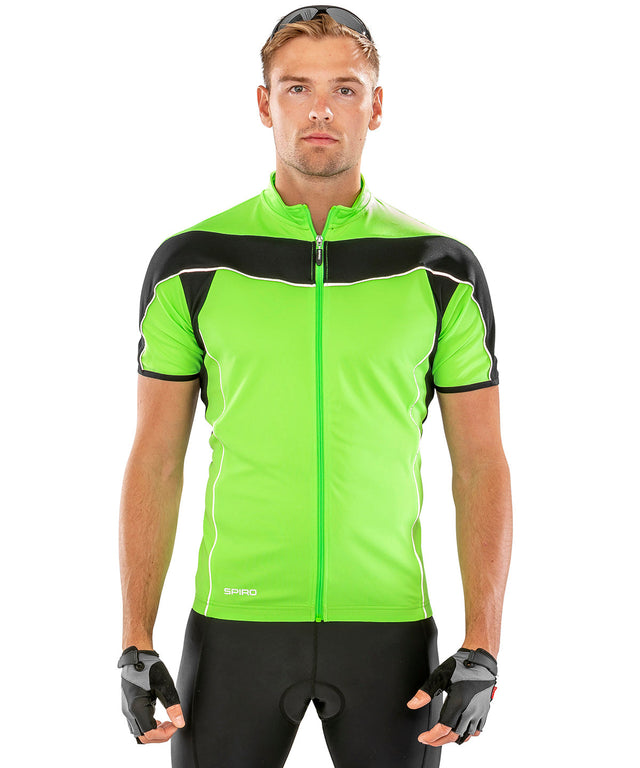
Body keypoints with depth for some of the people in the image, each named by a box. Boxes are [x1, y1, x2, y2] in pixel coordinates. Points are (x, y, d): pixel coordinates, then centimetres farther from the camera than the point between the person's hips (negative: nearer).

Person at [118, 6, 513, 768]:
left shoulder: (444, 271, 1)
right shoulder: (190, 264, 0)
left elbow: (480, 466, 2)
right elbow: (155, 462, 3)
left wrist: (481, 649, -7)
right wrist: (135, 644, -3)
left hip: (389, 626, 0)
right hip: (235, 621, 0)